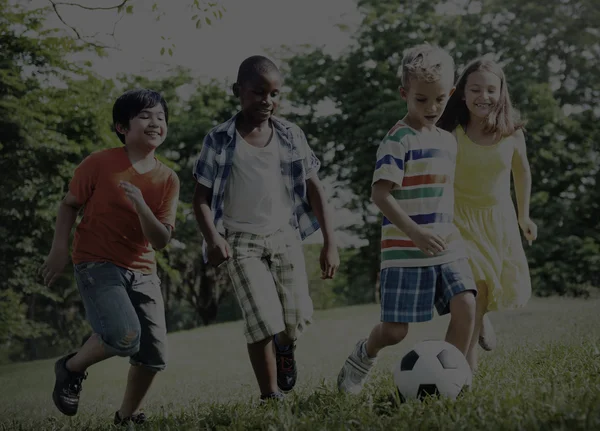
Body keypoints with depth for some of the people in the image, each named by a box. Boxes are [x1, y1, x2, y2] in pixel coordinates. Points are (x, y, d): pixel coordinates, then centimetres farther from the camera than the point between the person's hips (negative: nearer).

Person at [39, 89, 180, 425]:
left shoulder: (168, 179, -1)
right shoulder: (100, 163, -9)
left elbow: (161, 240, -7)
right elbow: (70, 204, 3)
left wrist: (141, 206, -24)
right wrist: (60, 251, -5)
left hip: (143, 273, 5)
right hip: (98, 265, -5)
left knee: (155, 356, 1)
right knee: (124, 335, -29)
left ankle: (127, 417, 26)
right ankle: (72, 369, 1)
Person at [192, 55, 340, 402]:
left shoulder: (291, 135, 3)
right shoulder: (220, 140, -4)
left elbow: (314, 189, 6)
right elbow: (202, 196, -3)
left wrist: (330, 243, 0)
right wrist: (213, 239, -20)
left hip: (285, 234, 3)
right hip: (242, 241, -3)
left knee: (298, 318, -4)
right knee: (263, 320, -14)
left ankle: (285, 348, 33)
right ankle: (271, 397, -1)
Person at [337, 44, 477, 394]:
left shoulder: (448, 142, 13)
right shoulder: (398, 140, -11)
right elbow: (381, 193, -19)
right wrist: (416, 233, -28)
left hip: (447, 247, 6)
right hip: (405, 252, -6)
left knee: (465, 305, -14)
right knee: (395, 330, -3)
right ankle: (364, 356, 30)